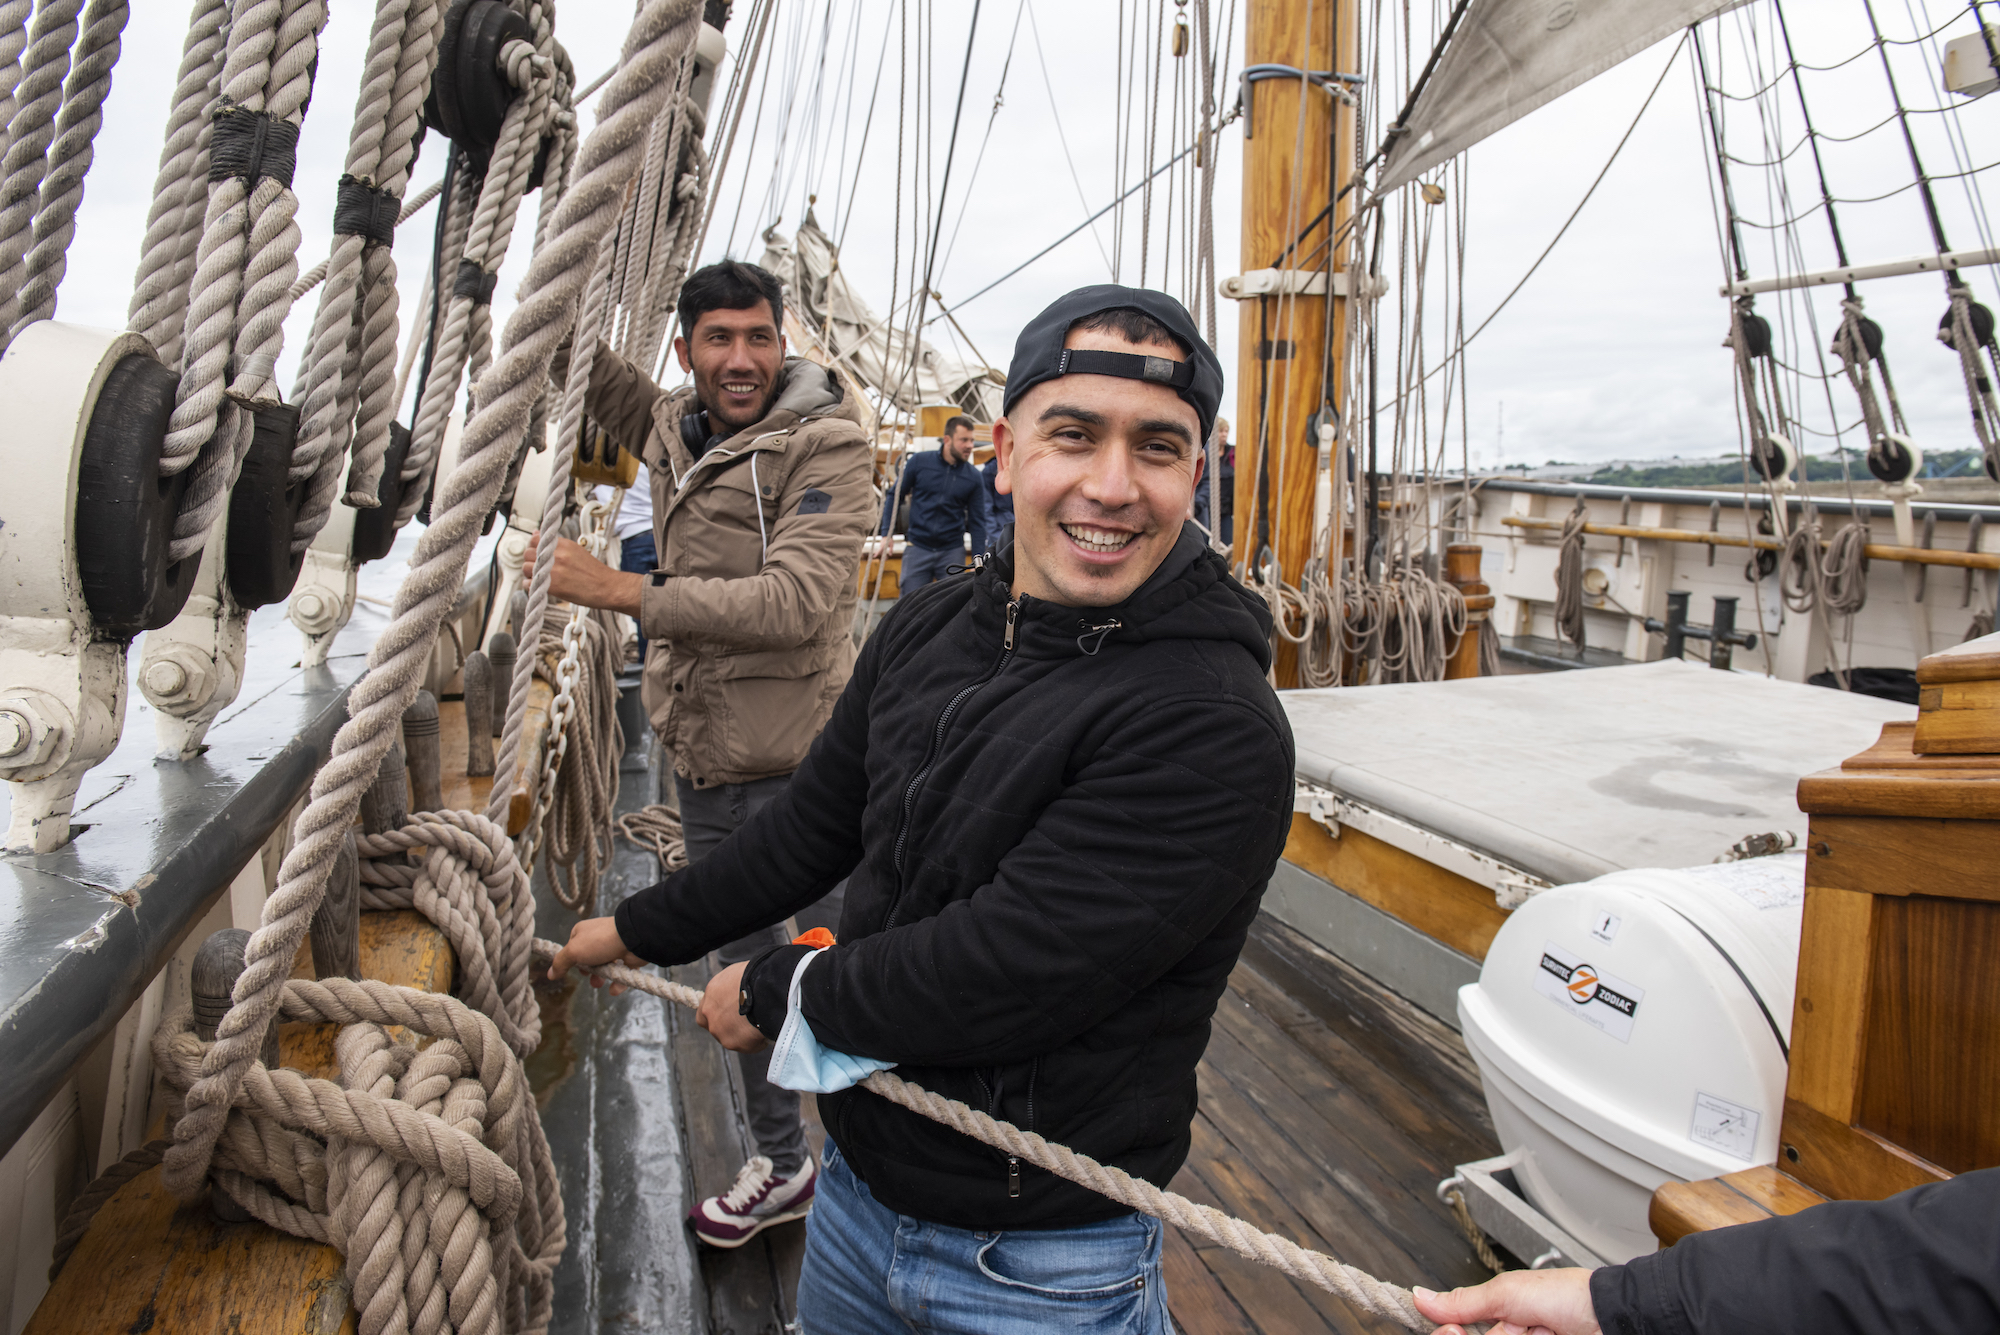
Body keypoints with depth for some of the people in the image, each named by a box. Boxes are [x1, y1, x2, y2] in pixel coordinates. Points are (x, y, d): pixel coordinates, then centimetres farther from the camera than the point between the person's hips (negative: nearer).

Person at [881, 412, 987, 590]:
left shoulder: (973, 476, 0)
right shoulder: (920, 461, -3)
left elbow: (977, 522, 5)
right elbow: (893, 495, 5)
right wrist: (887, 533, -4)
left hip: (952, 552, 1)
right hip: (918, 548, -1)